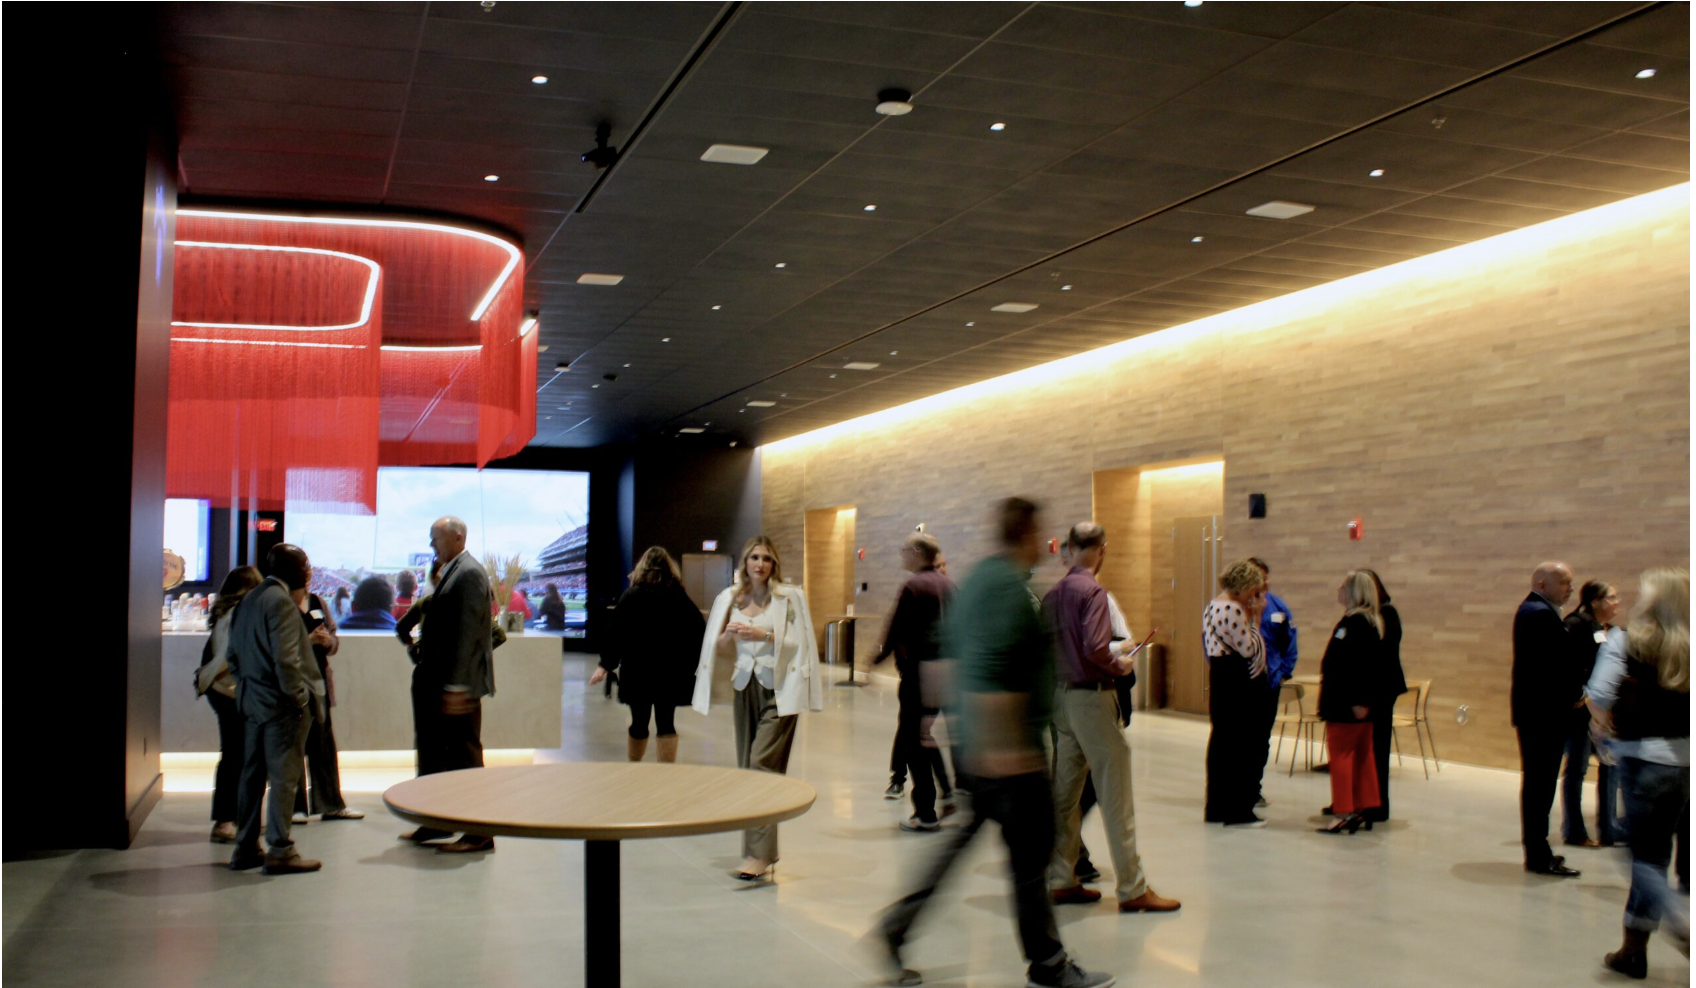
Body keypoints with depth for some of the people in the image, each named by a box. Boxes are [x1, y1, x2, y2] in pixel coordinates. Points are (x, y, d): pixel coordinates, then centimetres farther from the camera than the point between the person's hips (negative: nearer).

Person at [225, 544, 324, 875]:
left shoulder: (248, 600, 12)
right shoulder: (281, 602, -15)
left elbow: (234, 656, 17)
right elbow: (285, 659, -21)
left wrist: (246, 686, 19)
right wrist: (299, 697, -15)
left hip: (253, 701, 9)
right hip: (281, 705, -9)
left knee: (252, 776, 13)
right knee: (284, 778, -3)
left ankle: (246, 848, 20)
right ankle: (279, 851, 0)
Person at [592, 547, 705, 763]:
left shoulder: (631, 596, -3)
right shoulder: (680, 597, 2)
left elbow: (617, 634, -8)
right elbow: (699, 631, -1)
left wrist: (605, 665, -4)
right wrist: (688, 663, 7)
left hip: (638, 671, -1)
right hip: (671, 672, 1)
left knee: (639, 723, 11)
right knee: (666, 723, 4)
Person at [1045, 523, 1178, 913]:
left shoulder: (1054, 593, 9)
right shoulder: (1092, 591, -14)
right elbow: (1095, 647, -25)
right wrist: (1121, 666, -8)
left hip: (1063, 697, 8)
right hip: (1092, 696, -8)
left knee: (1065, 793, 13)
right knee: (1115, 797, -2)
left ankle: (1061, 880, 19)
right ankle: (1132, 889, 3)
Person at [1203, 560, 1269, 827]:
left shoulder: (1213, 605, 13)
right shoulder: (1233, 609, -18)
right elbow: (1249, 648, -19)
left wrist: (1251, 616, 10)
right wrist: (1256, 617, -10)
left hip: (1219, 676, 10)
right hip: (1238, 682, -10)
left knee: (1220, 741, 14)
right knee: (1242, 744, -3)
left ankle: (1215, 807, 21)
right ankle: (1237, 811, 1)